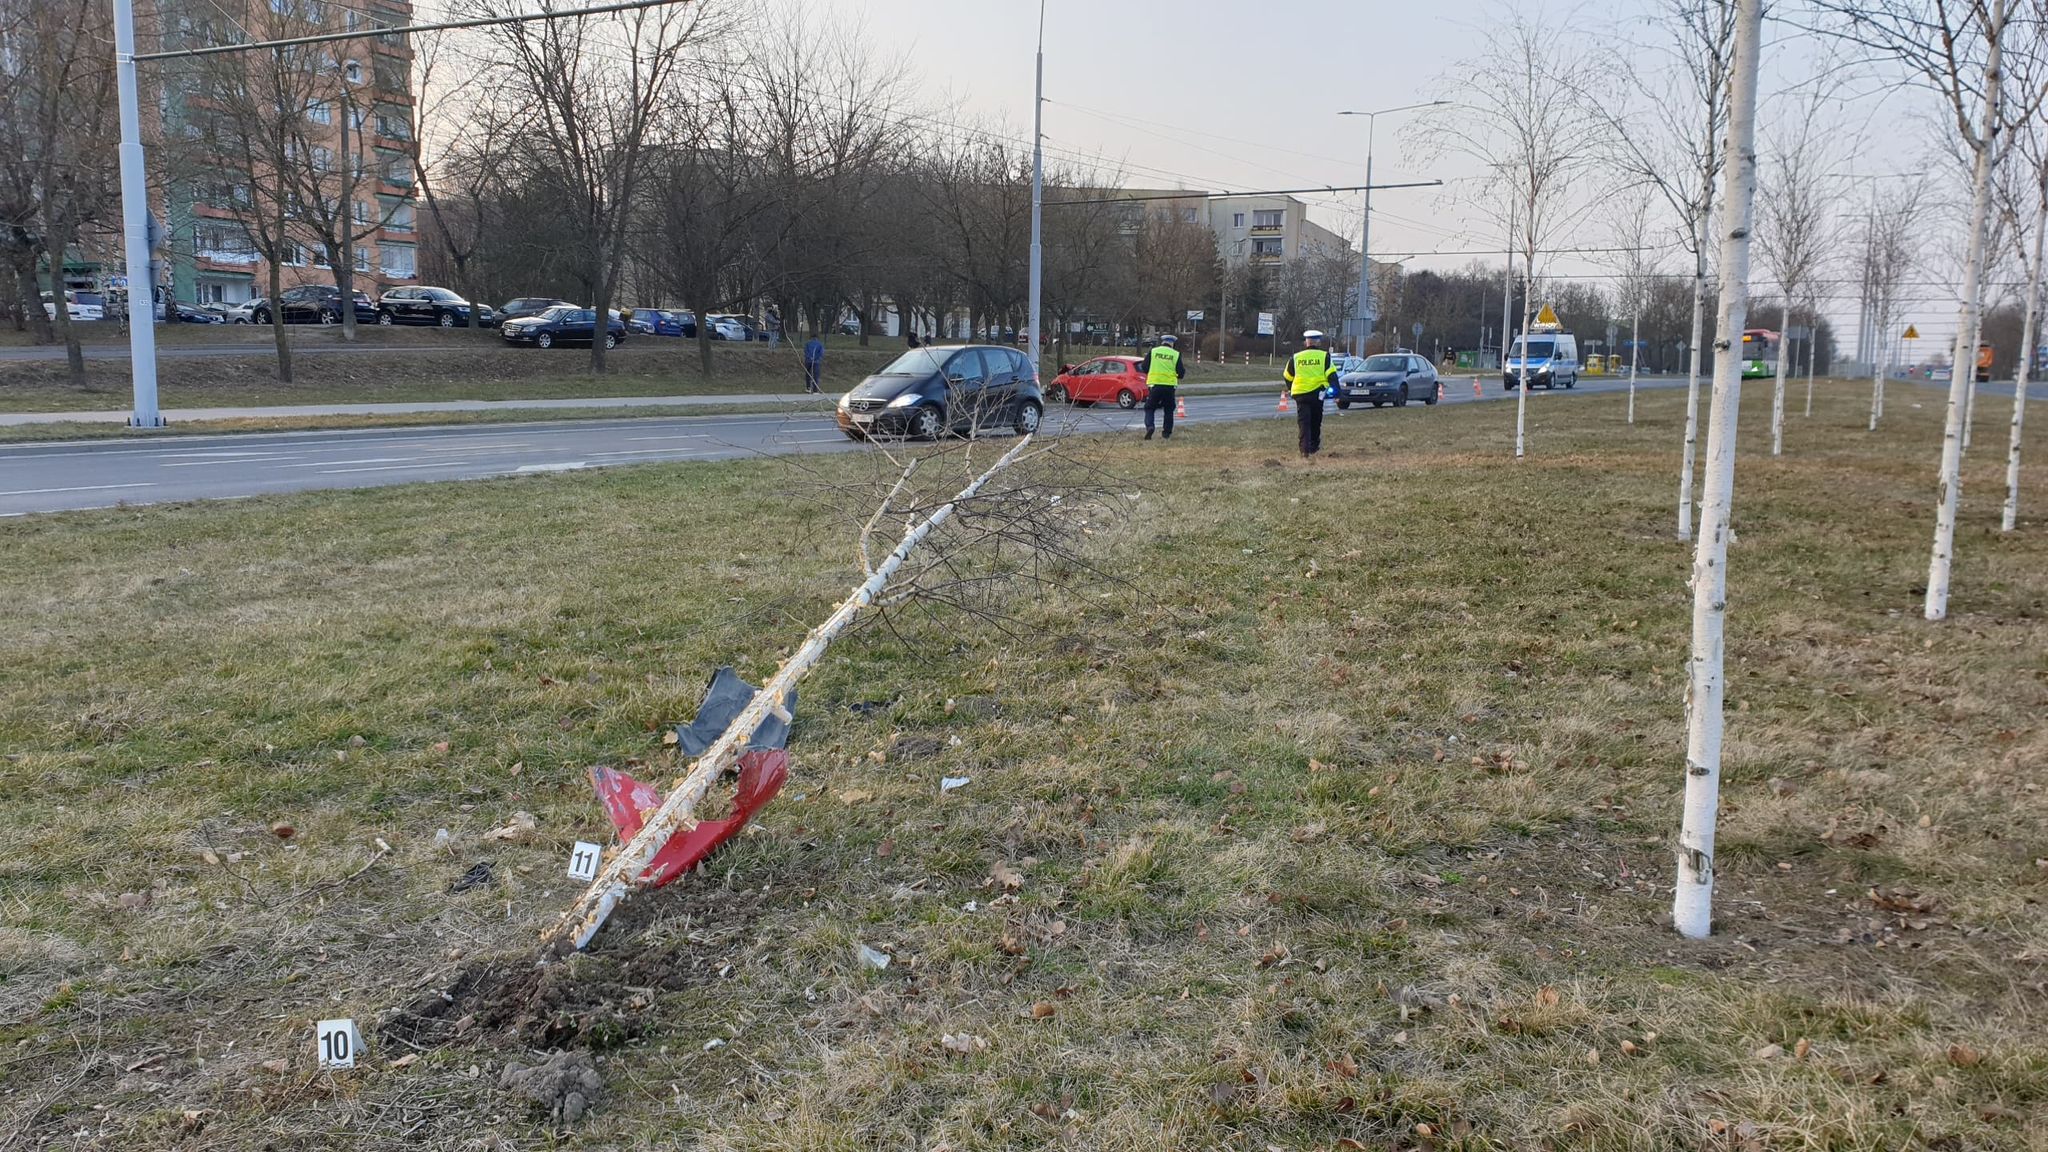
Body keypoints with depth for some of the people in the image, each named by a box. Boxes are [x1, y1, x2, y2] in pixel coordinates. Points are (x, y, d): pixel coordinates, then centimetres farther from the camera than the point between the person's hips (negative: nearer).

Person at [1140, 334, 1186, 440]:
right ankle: (1167, 433, 15)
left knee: (1149, 408, 9)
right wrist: (1183, 370, 25)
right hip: (1170, 386, 1)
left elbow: (1145, 368, 5)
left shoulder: (1153, 352, 3)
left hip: (1154, 385, 0)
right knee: (1168, 410, 16)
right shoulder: (1176, 354, 2)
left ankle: (1149, 426, -16)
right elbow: (1180, 373, 2)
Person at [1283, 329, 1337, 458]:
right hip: (1317, 393, 0)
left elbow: (1287, 377, 15)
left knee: (1303, 423, -1)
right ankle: (1314, 446, 27)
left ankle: (1305, 450, -13)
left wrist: (1290, 389, 31)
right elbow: (1332, 375, -6)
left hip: (1300, 394, 0)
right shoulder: (1324, 356, 0)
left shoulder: (1295, 357, 6)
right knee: (1316, 422, 18)